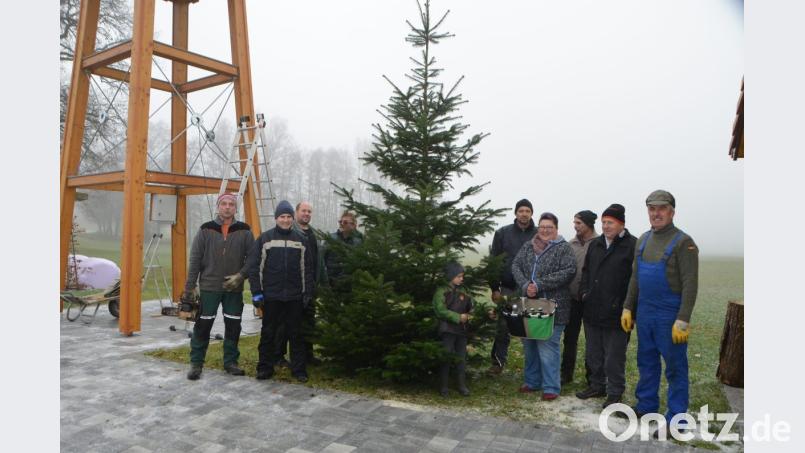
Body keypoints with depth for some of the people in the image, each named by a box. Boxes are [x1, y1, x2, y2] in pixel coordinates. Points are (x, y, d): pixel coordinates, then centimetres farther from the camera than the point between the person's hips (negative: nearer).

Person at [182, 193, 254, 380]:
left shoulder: (244, 231, 1)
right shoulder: (206, 230, 0)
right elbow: (195, 260, -1)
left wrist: (241, 275, -13)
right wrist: (189, 288, -5)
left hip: (234, 288, 1)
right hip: (209, 287, -1)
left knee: (233, 326, 8)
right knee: (203, 325, 2)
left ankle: (230, 361, 22)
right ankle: (196, 363, 16)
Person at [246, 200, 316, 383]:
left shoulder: (301, 240, 7)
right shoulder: (265, 238, 1)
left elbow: (308, 268, 7)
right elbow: (254, 266, -1)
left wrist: (308, 292, 2)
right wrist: (256, 292, -6)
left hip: (294, 297, 1)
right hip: (271, 296, -1)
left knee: (295, 333, 7)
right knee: (268, 333, 8)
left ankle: (299, 369, 15)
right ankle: (265, 367, 20)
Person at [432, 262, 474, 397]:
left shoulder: (462, 292, 10)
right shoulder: (441, 291, -7)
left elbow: (470, 308, 16)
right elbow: (441, 310, -15)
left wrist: (469, 315, -6)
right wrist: (458, 317, -16)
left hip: (461, 330, 5)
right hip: (447, 330, -5)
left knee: (461, 358, 8)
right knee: (446, 358, -2)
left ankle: (462, 385, 18)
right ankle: (443, 386, 9)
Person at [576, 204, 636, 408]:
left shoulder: (633, 245, -10)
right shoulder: (595, 244, 11)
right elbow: (585, 271, 20)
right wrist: (584, 291, 7)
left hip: (616, 313, -7)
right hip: (592, 311, 7)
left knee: (614, 357, 4)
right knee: (593, 353, 18)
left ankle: (615, 392, 19)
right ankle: (597, 385, 33)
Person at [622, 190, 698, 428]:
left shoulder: (683, 242, -11)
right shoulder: (644, 240, 10)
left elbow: (690, 285, -16)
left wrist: (683, 321, -20)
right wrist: (628, 308, 11)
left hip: (670, 316, -7)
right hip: (644, 313, 7)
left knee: (675, 367, 3)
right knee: (646, 362, 17)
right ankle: (646, 405, 31)